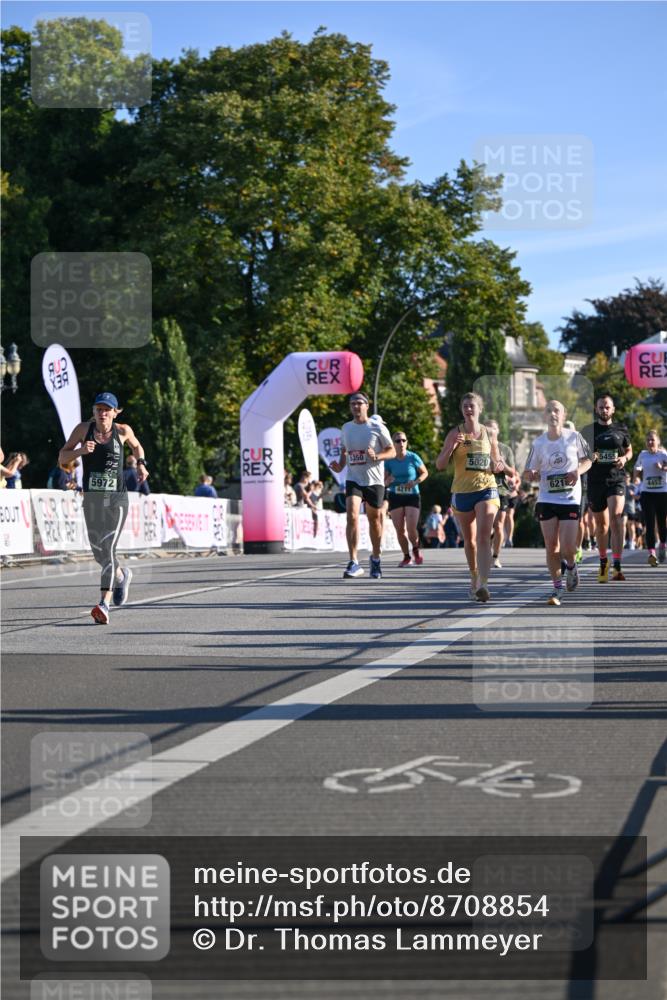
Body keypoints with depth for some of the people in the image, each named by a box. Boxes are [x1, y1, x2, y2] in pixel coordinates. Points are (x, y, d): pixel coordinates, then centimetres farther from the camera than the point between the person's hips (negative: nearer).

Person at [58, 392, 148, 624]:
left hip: (117, 499, -3)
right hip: (92, 498, 3)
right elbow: (62, 458, 1)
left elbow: (136, 446, 23)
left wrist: (141, 463, 9)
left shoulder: (122, 430, 1)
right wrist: (80, 450, -16)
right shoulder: (83, 429, 0)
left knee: (108, 547, -16)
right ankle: (121, 575, 45)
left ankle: (104, 604, -22)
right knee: (98, 551, 12)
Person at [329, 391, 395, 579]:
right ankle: (353, 563, -20)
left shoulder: (377, 428, -5)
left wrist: (377, 456, -20)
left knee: (374, 519, 9)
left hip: (374, 481, -2)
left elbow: (392, 451, -1)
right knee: (352, 516, -17)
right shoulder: (346, 428, 7)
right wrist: (339, 466, 0)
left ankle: (375, 558, 31)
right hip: (353, 479, 2)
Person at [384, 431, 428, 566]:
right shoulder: (389, 460, -3)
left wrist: (416, 482, -12)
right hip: (395, 497, 2)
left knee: (411, 528, -14)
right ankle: (407, 557, 17)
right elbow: (384, 481, 4)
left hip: (412, 496, -2)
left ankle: (416, 550, 16)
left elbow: (425, 473, 6)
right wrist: (388, 481, -20)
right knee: (400, 530, -1)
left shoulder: (413, 457, -6)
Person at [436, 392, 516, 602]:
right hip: (462, 492, 1)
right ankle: (474, 579, 31)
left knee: (484, 536, -18)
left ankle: (482, 585, -28)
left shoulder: (489, 434, 7)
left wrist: (506, 468, -2)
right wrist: (451, 447, -19)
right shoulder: (455, 433, 1)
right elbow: (440, 465, -3)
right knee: (469, 540, 11)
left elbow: (497, 462, 20)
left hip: (486, 489, -1)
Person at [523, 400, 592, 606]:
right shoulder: (538, 443, 0)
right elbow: (529, 472, 8)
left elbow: (587, 460, 10)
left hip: (571, 498, -2)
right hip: (546, 499, 2)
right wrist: (531, 474, -16)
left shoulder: (574, 437, -3)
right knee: (551, 546, -1)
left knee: (567, 548, -8)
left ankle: (570, 566, 27)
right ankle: (557, 587, 12)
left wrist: (578, 471, -11)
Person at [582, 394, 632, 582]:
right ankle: (603, 562, 30)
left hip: (616, 479, -1)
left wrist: (624, 458, -3)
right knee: (601, 524, 10)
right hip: (595, 481, 1)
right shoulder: (588, 431, 5)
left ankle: (617, 566, -25)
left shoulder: (621, 429, 7)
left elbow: (629, 450, 20)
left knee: (616, 517, -21)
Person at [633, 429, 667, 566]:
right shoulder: (643, 455, 9)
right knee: (649, 524, -10)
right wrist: (638, 473, 1)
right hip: (647, 493, 2)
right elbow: (637, 473, 21)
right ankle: (652, 553, -18)